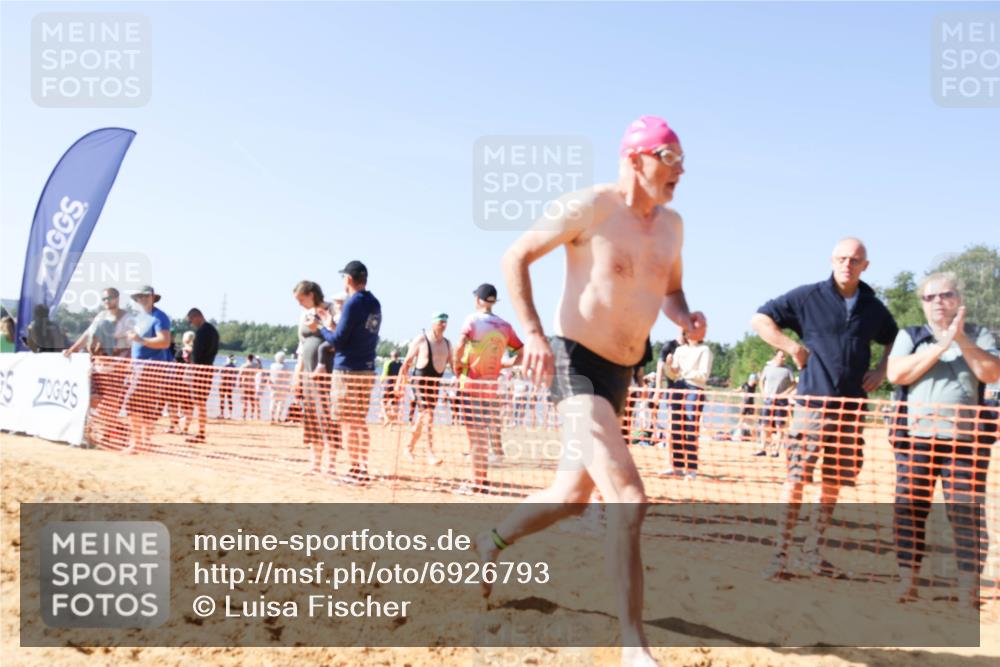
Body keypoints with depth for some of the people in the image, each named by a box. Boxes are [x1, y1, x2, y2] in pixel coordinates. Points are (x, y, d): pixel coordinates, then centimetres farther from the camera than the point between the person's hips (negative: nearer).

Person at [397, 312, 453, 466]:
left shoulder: (447, 343, 10)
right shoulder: (421, 340, -6)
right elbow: (407, 362, -3)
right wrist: (400, 382, -5)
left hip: (436, 382, 6)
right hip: (421, 380, -6)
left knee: (423, 417, 12)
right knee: (428, 414, -15)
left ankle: (409, 448, 28)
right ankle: (430, 454, -17)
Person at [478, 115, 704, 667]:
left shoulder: (672, 225, 9)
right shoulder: (589, 207, -12)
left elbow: (670, 290, 23)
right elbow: (516, 257, -8)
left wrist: (686, 319, -1)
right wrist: (534, 333, -19)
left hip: (621, 374, 8)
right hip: (577, 364, -8)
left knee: (573, 496, 18)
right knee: (628, 498, -19)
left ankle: (488, 545, 45)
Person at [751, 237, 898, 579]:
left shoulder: (874, 307, 9)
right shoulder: (807, 297, -3)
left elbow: (894, 340, 27)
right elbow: (760, 319, 1)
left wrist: (881, 370, 10)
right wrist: (793, 347, -9)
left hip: (852, 407, 4)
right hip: (812, 404, -4)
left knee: (835, 483, 9)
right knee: (796, 479, -6)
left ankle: (813, 551, 21)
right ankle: (780, 554, -1)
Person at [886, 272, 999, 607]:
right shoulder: (909, 335, 10)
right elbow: (896, 374, -8)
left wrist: (962, 340, -14)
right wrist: (942, 345, -11)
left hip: (965, 441, -1)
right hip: (915, 438, 1)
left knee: (967, 513, -3)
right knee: (909, 510, 1)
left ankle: (969, 587, 3)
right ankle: (907, 582, 9)